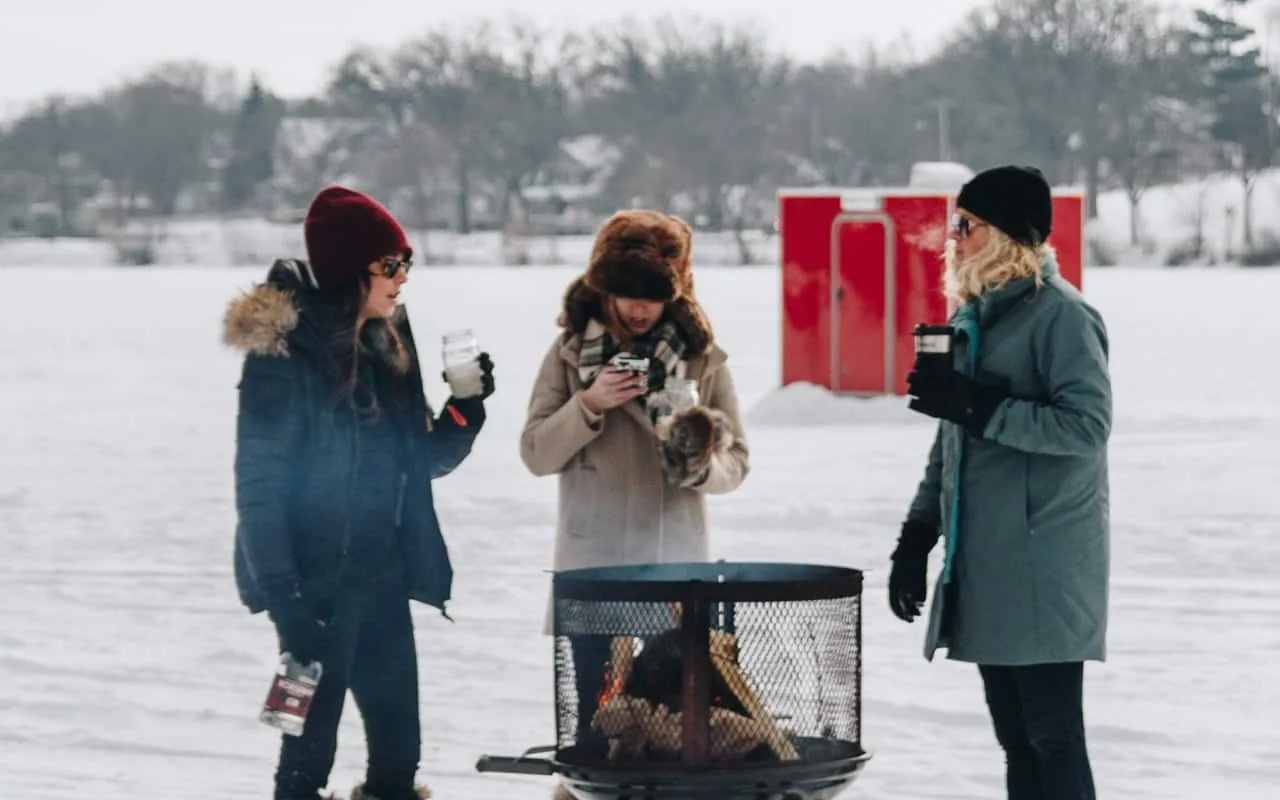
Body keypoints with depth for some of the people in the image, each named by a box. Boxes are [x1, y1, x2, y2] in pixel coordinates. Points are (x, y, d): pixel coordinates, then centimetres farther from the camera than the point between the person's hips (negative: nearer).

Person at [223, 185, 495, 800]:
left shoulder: (385, 346, 8)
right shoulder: (285, 352, -15)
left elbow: (423, 460, 14)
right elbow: (259, 481, -16)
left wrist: (466, 407, -5)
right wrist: (281, 593, -20)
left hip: (382, 575, 7)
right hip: (315, 580, -7)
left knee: (397, 735, 9)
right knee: (312, 736, -2)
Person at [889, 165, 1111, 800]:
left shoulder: (1061, 315, -10)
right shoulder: (973, 314, 16)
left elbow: (1086, 426, -19)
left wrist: (976, 407, -21)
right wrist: (917, 537, 18)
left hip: (1044, 570, -8)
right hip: (983, 565, 8)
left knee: (1052, 734, -7)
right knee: (1016, 737, 12)